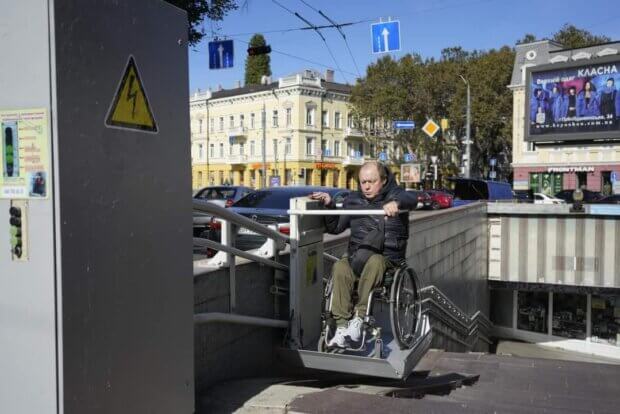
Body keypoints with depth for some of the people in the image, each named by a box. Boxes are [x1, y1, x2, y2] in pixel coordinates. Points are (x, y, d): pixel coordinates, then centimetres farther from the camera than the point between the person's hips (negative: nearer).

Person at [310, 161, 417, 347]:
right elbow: (335, 227, 20)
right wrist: (329, 205, 3)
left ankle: (359, 317, -33)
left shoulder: (394, 195, 5)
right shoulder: (353, 200, 16)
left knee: (374, 261, -37)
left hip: (388, 258, -3)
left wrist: (396, 203, -44)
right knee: (339, 267, -29)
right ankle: (342, 327, -31)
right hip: (356, 256, 3)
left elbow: (411, 201, -20)